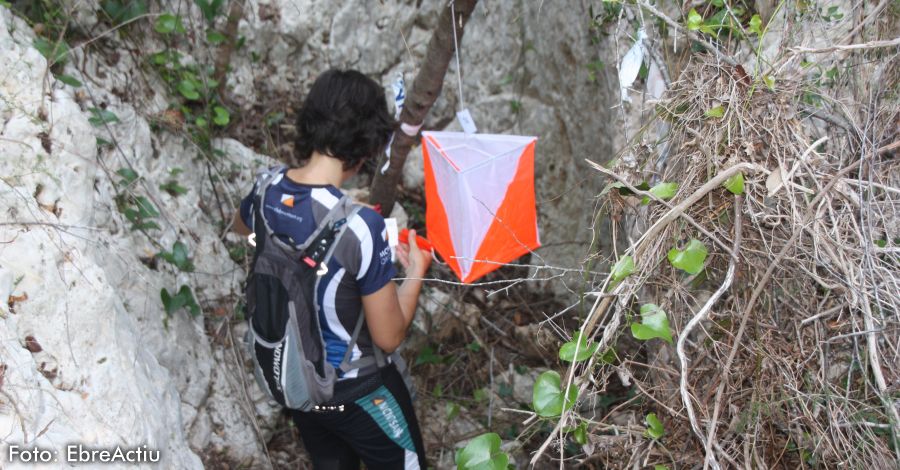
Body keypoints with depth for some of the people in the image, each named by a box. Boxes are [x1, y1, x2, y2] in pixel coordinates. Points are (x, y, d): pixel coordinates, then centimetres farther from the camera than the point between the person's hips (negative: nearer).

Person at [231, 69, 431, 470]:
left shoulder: (267, 191, -14)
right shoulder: (360, 226, -34)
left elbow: (241, 226, 15)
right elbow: (388, 337, -23)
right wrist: (416, 271, -8)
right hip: (354, 389, -6)